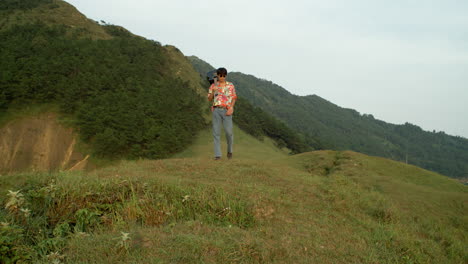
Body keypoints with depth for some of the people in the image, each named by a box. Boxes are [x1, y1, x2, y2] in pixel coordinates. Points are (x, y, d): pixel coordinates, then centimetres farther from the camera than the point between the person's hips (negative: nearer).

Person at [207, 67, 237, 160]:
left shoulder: (230, 86, 6)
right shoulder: (213, 86, 8)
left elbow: (234, 99, 9)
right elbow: (209, 99, 6)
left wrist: (231, 107, -9)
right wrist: (213, 91, -13)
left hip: (226, 111, -1)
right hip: (216, 110, 1)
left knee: (229, 132, -7)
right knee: (216, 132, -4)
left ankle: (229, 150, 20)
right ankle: (217, 155, -1)